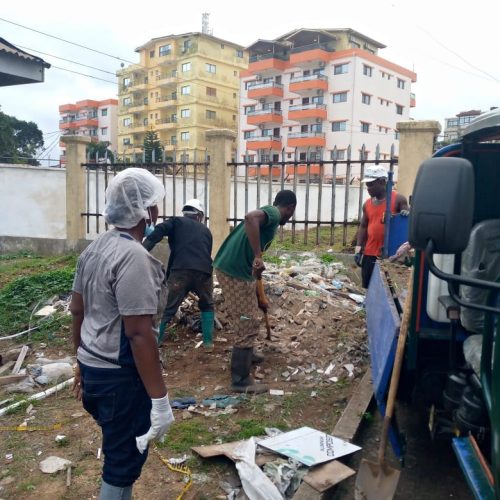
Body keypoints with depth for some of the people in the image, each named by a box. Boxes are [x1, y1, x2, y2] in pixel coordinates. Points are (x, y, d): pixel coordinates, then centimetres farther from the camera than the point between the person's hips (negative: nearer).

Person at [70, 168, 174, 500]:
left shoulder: (95, 248, 5)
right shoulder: (134, 257, -23)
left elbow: (77, 311, 12)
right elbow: (139, 334, -26)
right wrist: (160, 398, -21)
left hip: (93, 366, 9)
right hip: (120, 375, -9)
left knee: (117, 449, 26)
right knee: (124, 460, 9)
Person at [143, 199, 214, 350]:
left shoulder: (176, 222, 19)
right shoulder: (206, 230, 29)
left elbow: (158, 232, 0)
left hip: (180, 271, -2)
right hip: (204, 272, 3)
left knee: (167, 309, 7)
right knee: (207, 305, 26)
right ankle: (208, 342, 23)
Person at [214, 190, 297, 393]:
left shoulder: (269, 214, 21)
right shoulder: (273, 214, -8)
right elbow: (250, 218, -34)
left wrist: (258, 298, 34)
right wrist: (258, 257, -34)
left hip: (231, 268, 10)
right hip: (235, 272, -10)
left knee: (245, 320, 29)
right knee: (248, 326, -1)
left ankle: (246, 354, 48)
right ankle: (241, 380, 8)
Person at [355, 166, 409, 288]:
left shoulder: (398, 199, -4)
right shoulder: (367, 204, 10)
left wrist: (407, 215, -24)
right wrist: (358, 248, 7)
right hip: (369, 254, 5)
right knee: (368, 286, 10)